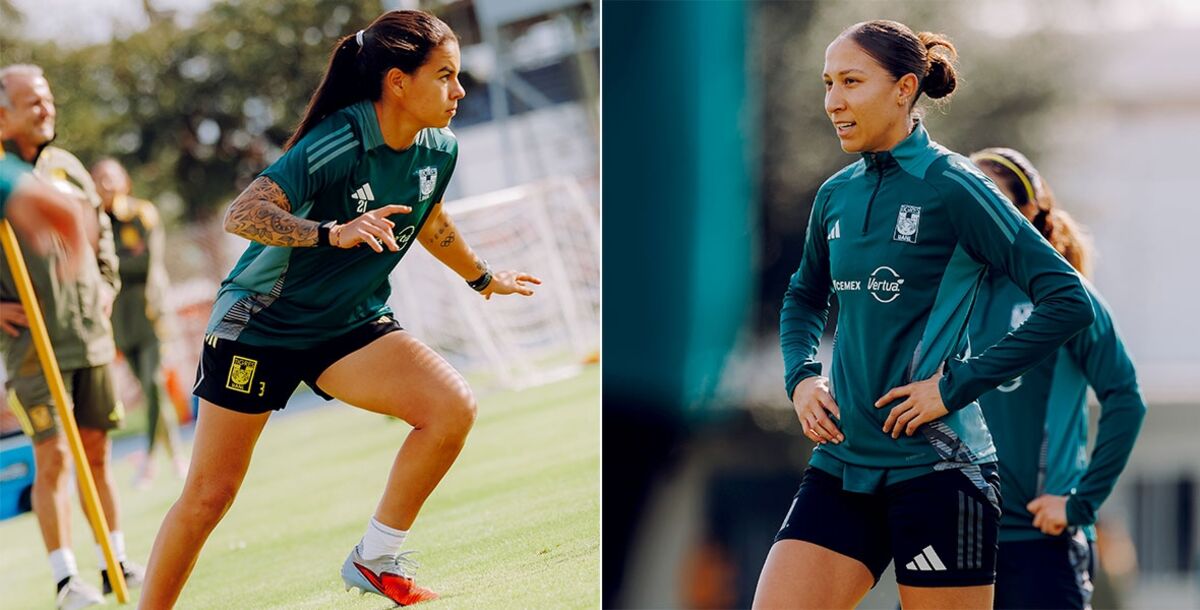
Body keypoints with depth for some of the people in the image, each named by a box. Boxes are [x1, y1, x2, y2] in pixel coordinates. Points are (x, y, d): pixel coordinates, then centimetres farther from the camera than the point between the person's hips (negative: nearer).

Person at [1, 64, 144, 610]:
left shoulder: (67, 166, 11)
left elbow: (100, 232, 26)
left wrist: (106, 284, 15)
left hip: (91, 335, 6)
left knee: (96, 452, 11)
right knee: (52, 456, -9)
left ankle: (115, 564, 18)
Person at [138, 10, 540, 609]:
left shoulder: (438, 151, -4)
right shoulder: (335, 147, -26)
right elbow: (241, 215, -35)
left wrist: (485, 278, 34)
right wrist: (334, 233, -48)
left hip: (350, 325, 5)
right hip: (261, 323, -5)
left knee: (453, 407, -19)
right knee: (208, 497, -3)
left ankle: (376, 559, -5)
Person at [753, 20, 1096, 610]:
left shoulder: (951, 186, -9)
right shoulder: (835, 196, 10)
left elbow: (1069, 300, -13)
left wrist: (958, 385, -14)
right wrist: (801, 377, 10)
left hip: (937, 466, -6)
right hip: (842, 464, 6)